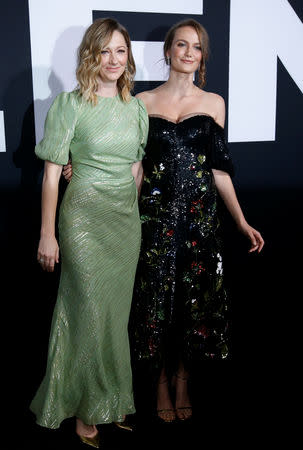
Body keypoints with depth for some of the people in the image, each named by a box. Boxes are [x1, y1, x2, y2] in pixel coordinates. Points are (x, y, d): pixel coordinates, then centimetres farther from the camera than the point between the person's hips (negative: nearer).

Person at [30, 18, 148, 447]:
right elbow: (52, 172, -9)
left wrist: (129, 210, 13)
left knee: (117, 310, 12)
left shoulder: (137, 108, 8)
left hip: (127, 220, 5)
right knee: (89, 313, 1)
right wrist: (47, 234, -11)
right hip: (84, 218, -5)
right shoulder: (70, 104, -7)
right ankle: (86, 408, 22)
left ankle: (112, 400, 30)